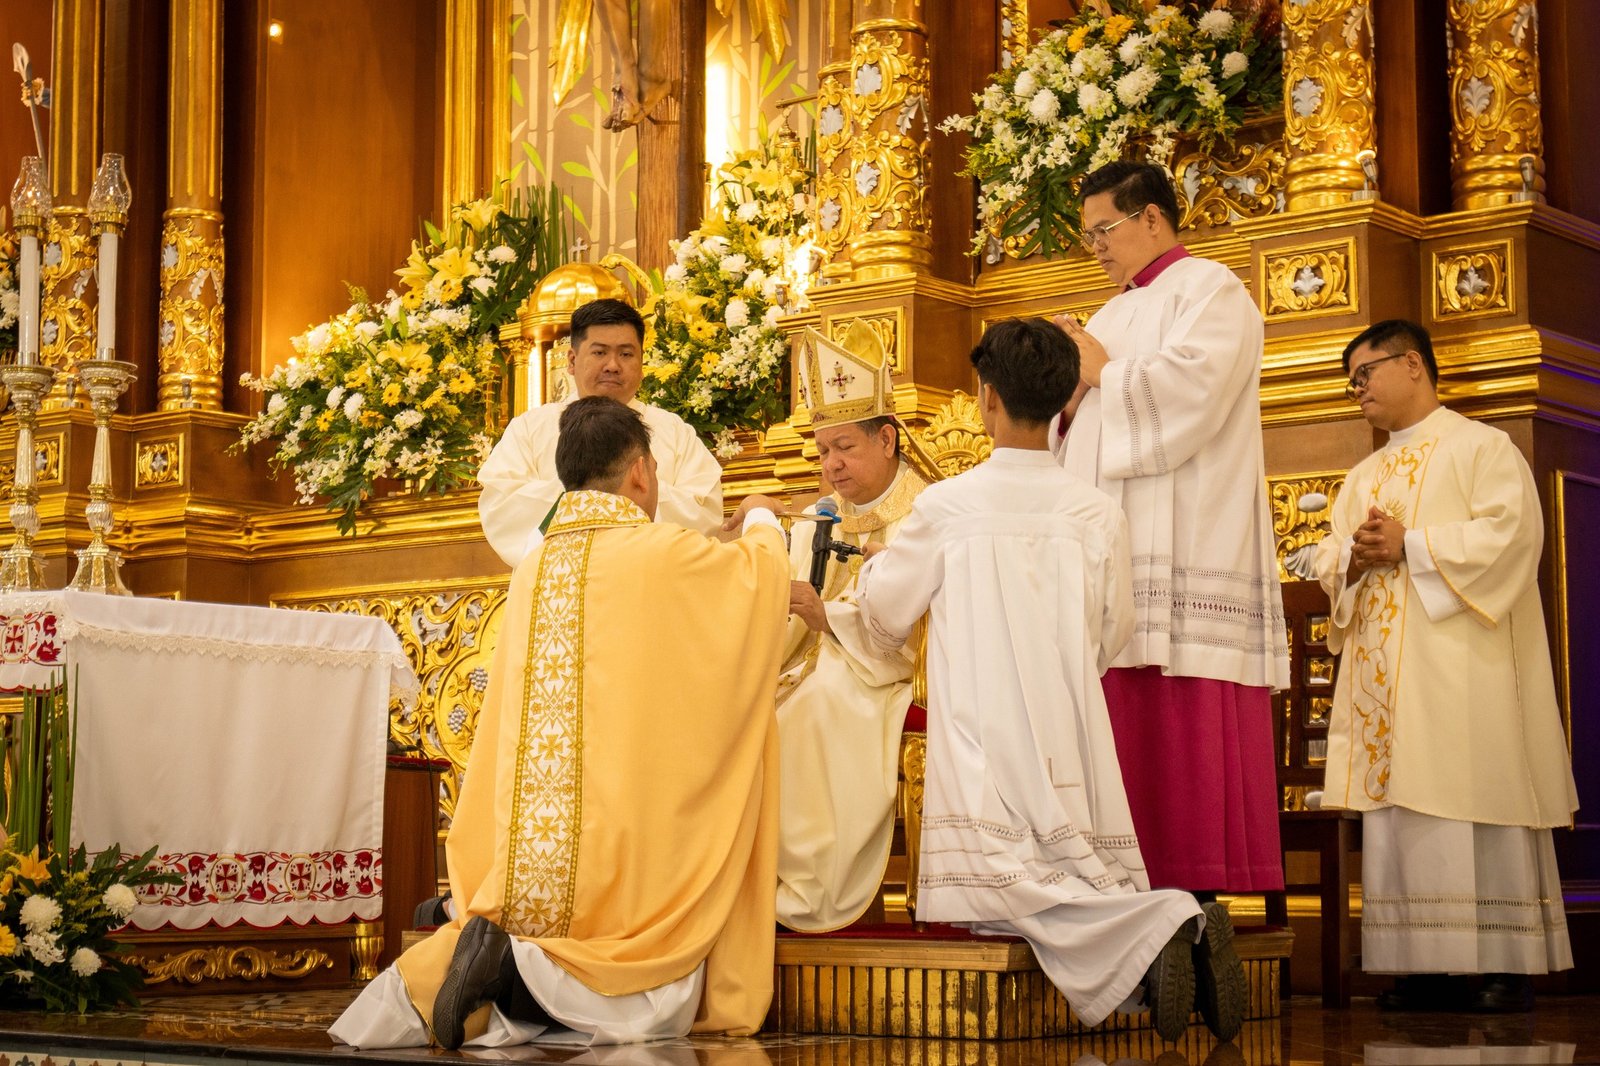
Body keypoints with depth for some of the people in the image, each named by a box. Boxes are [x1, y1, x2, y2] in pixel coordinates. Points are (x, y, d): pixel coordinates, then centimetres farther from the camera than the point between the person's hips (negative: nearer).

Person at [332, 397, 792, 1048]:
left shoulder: (533, 570, 11)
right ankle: (527, 970, -19)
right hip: (623, 864, -6)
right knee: (670, 1000, 4)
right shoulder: (666, 555, -4)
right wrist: (762, 523, 37)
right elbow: (764, 575, 15)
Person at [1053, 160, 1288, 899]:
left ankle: (1195, 886, -11)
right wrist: (1072, 398, 2)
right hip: (1113, 547, 7)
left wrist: (1103, 373, -2)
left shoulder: (1209, 290, 3)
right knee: (1127, 724, 0)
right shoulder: (1112, 316, 26)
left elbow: (1194, 385, -15)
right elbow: (1074, 438, 23)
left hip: (1183, 536, -7)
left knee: (1183, 722, -12)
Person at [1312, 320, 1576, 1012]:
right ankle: (1424, 964, -1)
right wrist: (1355, 557, -5)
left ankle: (1508, 962, -7)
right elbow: (1328, 563, 19)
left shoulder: (1481, 447, 3)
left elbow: (1511, 531, -10)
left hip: (1460, 662, -6)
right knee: (1398, 807, -1)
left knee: (1477, 798, -10)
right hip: (1385, 667, 6)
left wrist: (1409, 546, -13)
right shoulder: (1364, 477, 23)